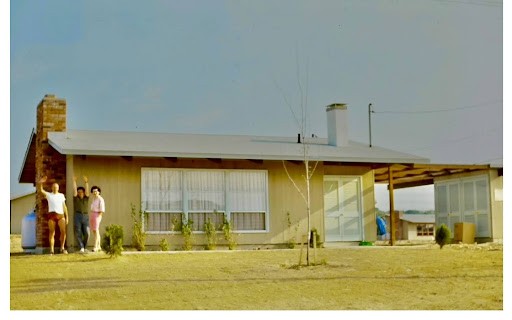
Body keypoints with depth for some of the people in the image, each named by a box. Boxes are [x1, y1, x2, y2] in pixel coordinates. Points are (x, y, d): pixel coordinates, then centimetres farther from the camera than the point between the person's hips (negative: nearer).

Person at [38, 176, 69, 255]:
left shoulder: (61, 195, 18)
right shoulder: (49, 195, 12)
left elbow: (64, 206, 17)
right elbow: (41, 190, -5)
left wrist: (67, 217, 11)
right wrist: (41, 183, -23)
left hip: (60, 215, 1)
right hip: (52, 215, -1)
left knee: (63, 231, -10)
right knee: (52, 233, -1)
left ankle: (62, 248, 4)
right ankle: (51, 250, 1)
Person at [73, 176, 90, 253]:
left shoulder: (86, 198, 15)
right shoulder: (76, 198, 12)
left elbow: (87, 190, 4)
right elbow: (75, 190, 4)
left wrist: (86, 182, -5)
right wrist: (74, 181, -1)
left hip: (85, 217, 1)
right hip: (77, 216, -1)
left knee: (87, 233, -8)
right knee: (78, 234, -6)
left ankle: (85, 247, 9)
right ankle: (81, 248, -5)